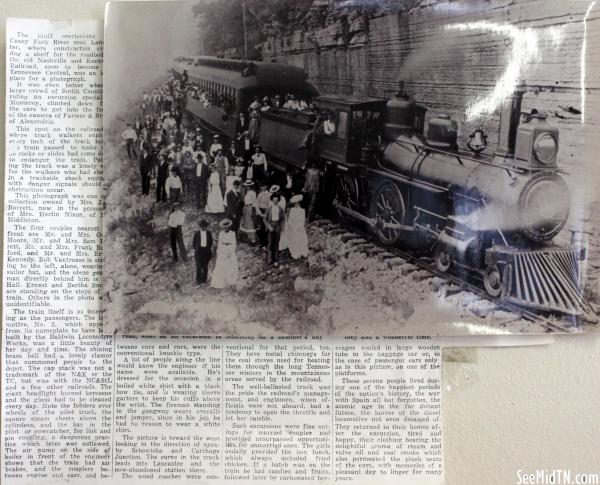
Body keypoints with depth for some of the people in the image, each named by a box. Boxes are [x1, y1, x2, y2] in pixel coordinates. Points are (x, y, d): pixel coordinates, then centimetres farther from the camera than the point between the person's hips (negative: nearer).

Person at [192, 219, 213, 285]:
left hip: (206, 251, 1)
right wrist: (196, 249, 5)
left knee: (205, 266, 6)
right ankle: (198, 280, 6)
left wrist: (208, 248, 5)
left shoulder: (209, 233, -3)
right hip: (199, 251, -1)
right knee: (199, 266, -1)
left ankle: (204, 279, 16)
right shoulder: (197, 233, -4)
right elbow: (194, 242, 5)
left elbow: (211, 242, 8)